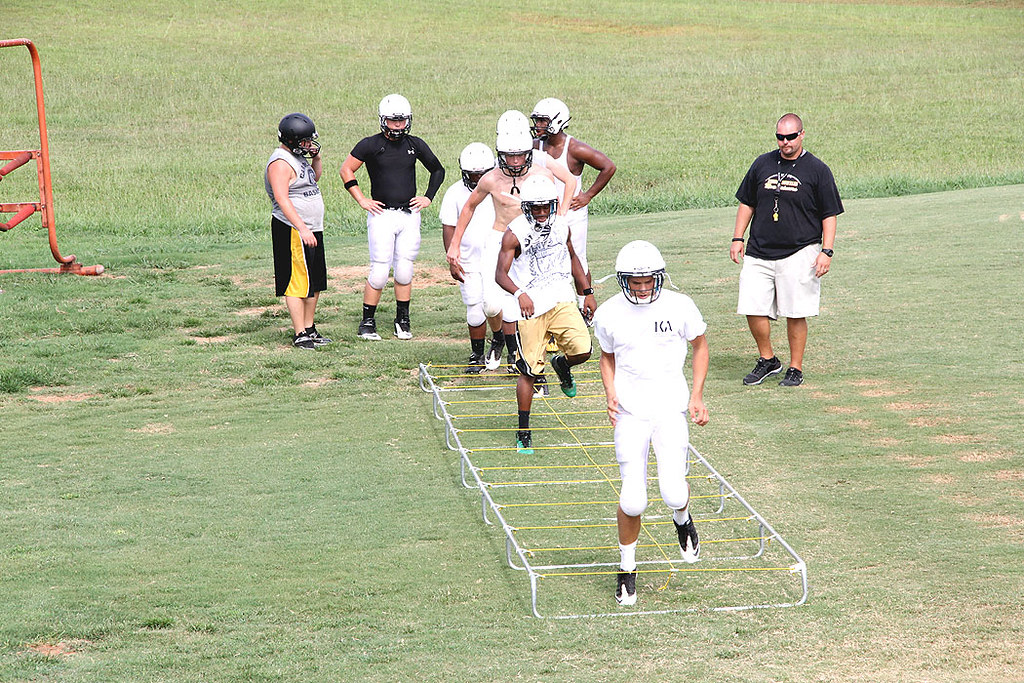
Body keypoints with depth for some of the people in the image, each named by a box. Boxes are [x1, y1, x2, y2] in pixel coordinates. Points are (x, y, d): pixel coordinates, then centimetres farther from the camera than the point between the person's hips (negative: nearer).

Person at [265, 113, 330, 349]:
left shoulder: (297, 157, 16)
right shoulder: (281, 163, -15)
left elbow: (315, 177, 35)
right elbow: (282, 199, -23)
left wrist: (316, 157, 15)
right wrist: (302, 228, -28)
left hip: (312, 229, 10)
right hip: (292, 230, -10)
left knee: (316, 281, 13)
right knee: (298, 282, -7)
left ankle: (310, 329, 22)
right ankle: (300, 335, -4)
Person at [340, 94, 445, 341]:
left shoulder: (415, 145, 7)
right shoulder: (371, 145, -3)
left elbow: (437, 170, 22)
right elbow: (347, 170, 3)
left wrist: (428, 197, 11)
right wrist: (361, 200, -2)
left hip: (409, 215, 3)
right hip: (382, 215, -3)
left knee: (404, 272, 4)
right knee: (379, 273, -8)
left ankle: (402, 321, 19)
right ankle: (367, 322, 5)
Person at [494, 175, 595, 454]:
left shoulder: (561, 226, 6)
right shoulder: (515, 233, -10)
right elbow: (501, 274, -16)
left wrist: (587, 292, 22)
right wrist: (519, 293, -34)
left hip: (562, 301, 4)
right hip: (531, 307, -4)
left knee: (582, 350, -16)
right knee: (528, 371, -3)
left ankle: (562, 365, 22)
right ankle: (523, 432, 12)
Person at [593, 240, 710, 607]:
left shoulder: (679, 307, -5)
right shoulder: (609, 314, -1)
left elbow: (700, 346, 11)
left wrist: (697, 396, 2)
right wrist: (611, 394, 0)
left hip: (671, 407, -1)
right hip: (630, 411, 1)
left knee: (673, 492, -16)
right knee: (633, 501, -6)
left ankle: (682, 518, 22)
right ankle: (627, 568, 18)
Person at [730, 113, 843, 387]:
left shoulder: (817, 170, 0)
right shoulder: (762, 164, 11)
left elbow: (829, 215, 0)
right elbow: (747, 203, 19)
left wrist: (826, 251, -9)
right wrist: (737, 238, 10)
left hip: (799, 254, -4)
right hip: (759, 252, 4)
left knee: (795, 314, -3)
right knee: (753, 310, -1)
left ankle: (796, 369, 9)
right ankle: (767, 361, 19)